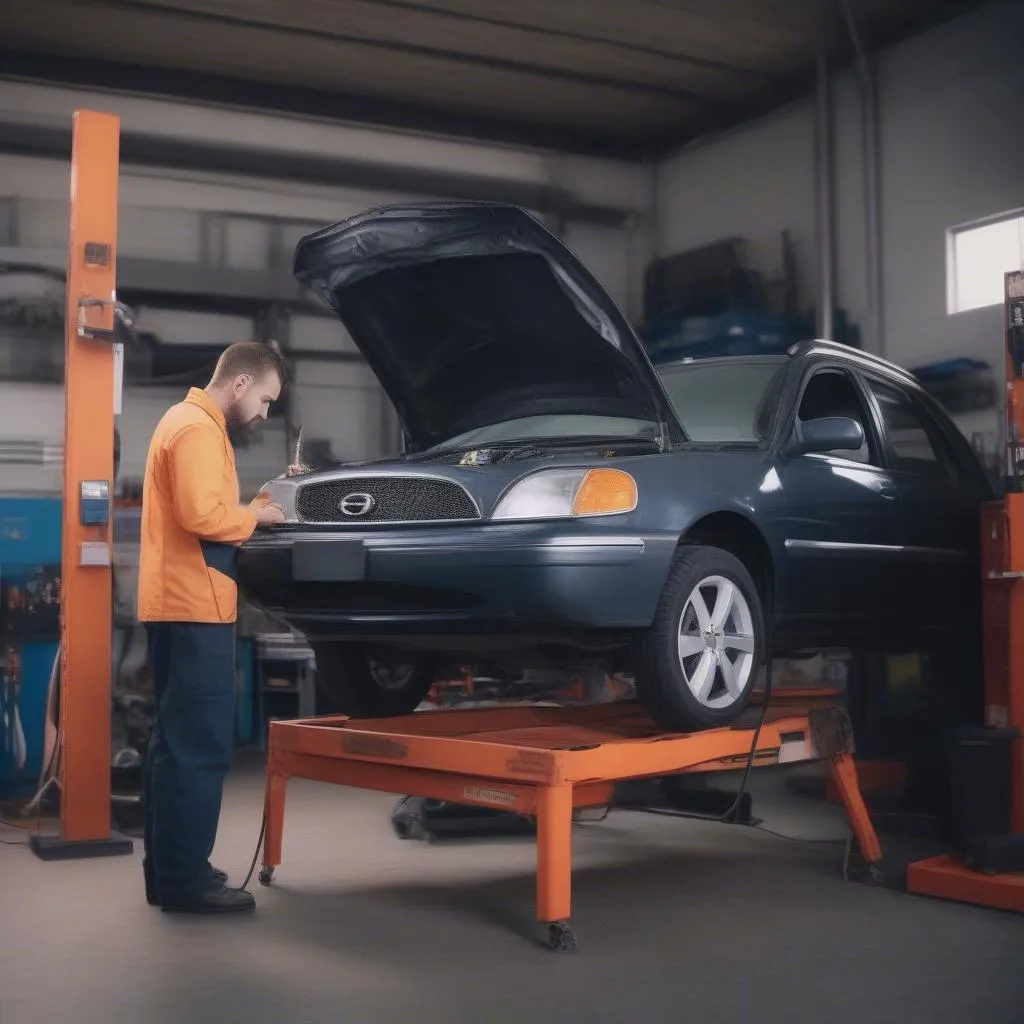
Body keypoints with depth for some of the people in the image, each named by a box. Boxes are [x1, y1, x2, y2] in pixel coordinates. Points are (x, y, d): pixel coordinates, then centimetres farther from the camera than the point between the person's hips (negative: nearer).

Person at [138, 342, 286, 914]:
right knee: (200, 746, -8)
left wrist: (250, 509, 9)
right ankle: (184, 878, -4)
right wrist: (256, 515, -8)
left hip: (177, 606, 11)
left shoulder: (189, 422, 21)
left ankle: (168, 870, 20)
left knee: (178, 742, 14)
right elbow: (202, 515, -23)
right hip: (195, 607, -11)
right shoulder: (198, 428, -12)